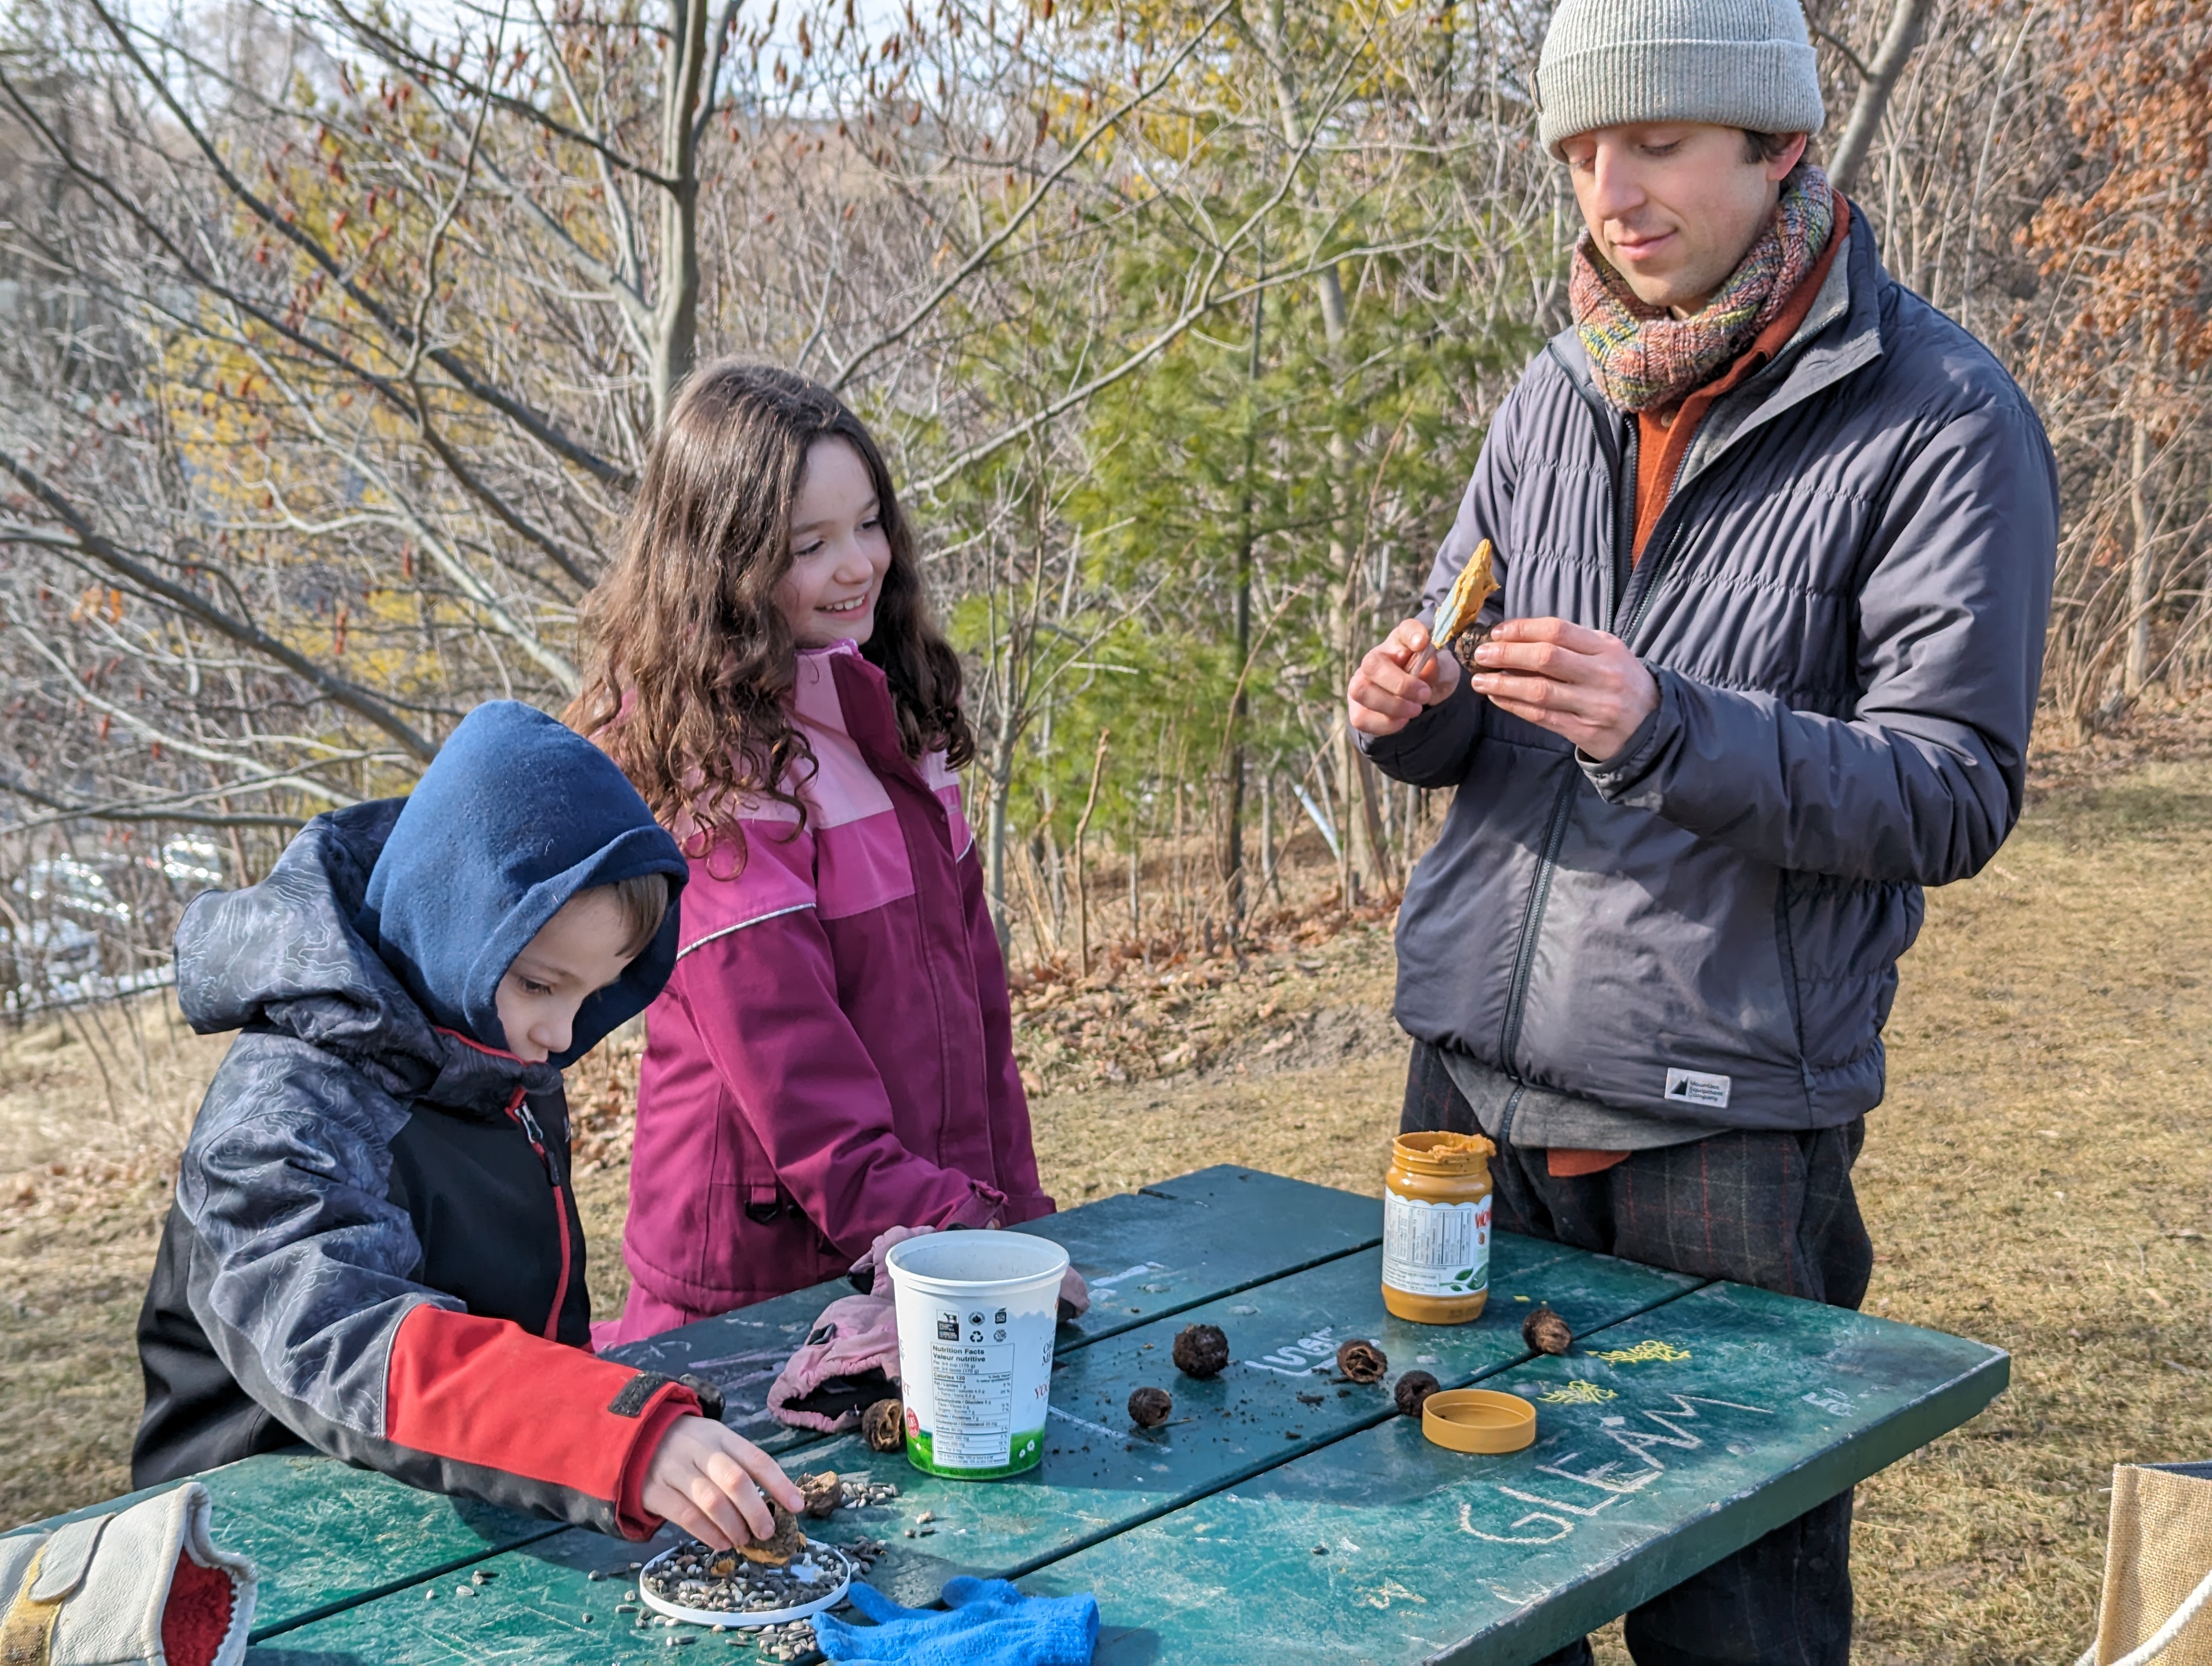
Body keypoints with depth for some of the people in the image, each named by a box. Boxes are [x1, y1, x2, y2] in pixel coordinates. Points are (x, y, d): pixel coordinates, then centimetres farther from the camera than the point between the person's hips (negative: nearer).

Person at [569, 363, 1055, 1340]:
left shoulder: (889, 711, 7)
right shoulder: (707, 752, -17)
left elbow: (970, 982, 10)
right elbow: (781, 1053, -21)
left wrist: (1014, 1207, 8)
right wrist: (929, 1223, -24)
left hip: (948, 1218, 7)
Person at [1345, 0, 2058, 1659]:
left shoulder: (1940, 420, -8)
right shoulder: (1559, 395, 9)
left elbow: (1957, 794, -13)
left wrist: (1667, 732, -27)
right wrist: (1414, 708, -8)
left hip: (1725, 1126, -5)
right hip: (1475, 1082, 5)